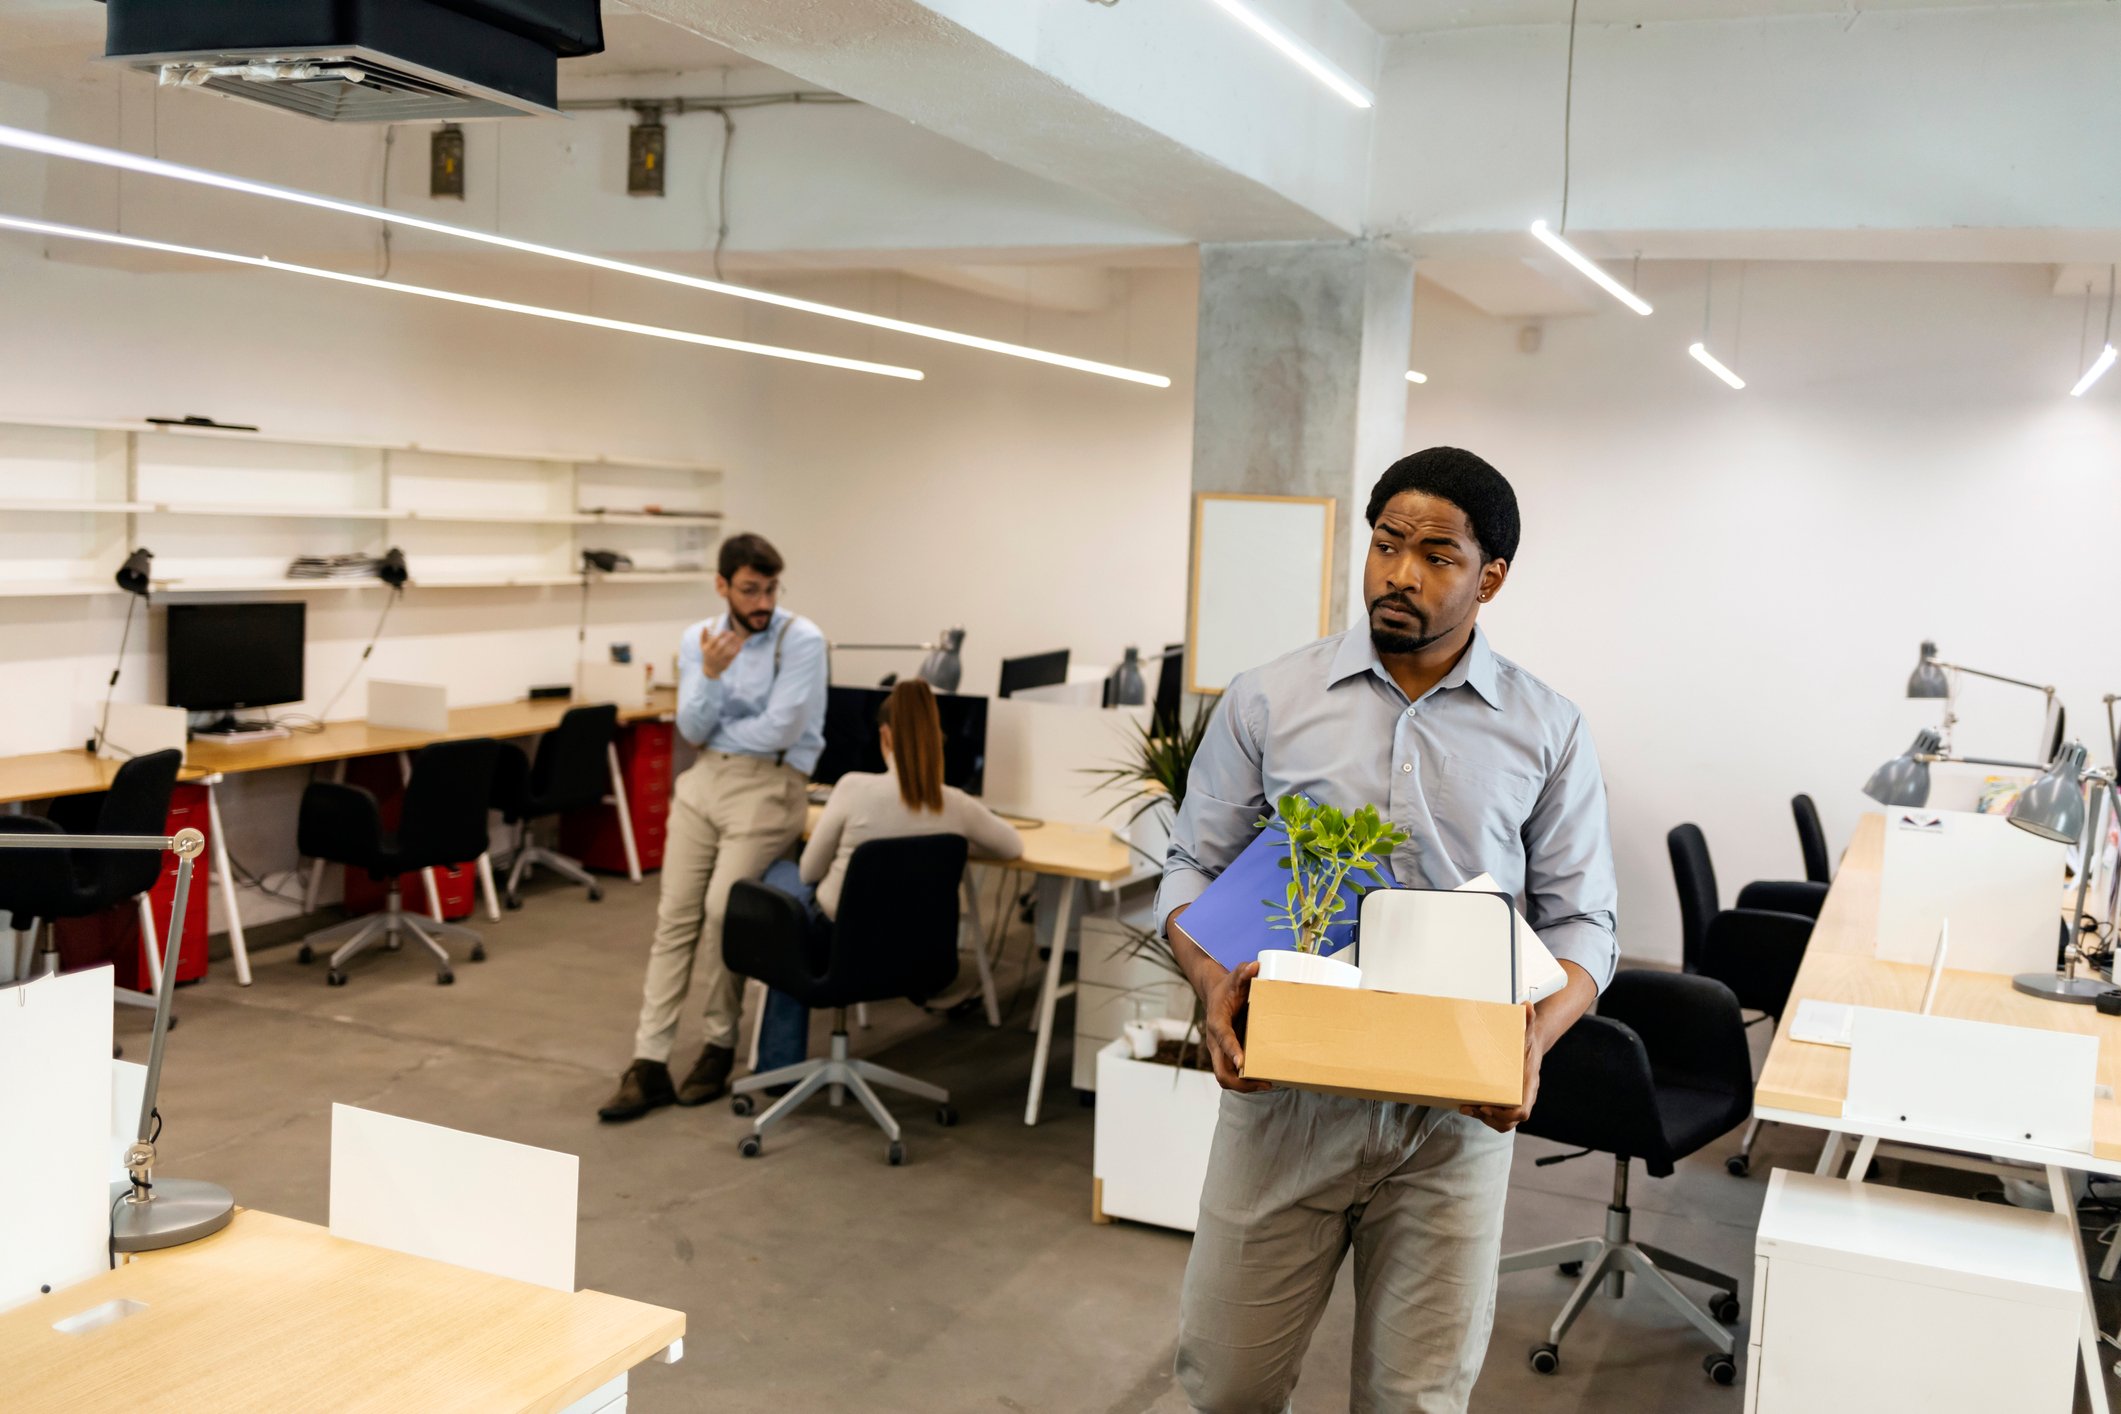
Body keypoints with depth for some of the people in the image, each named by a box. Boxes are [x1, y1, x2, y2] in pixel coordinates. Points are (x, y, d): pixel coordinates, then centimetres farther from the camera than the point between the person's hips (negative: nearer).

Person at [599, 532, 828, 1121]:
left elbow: (778, 730, -16)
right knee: (674, 916, -2)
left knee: (722, 910, -17)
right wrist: (710, 674, -19)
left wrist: (714, 733, -1)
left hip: (771, 783, -5)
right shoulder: (697, 639, 5)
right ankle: (650, 1063, 0)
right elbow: (693, 730, -2)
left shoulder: (802, 640, -11)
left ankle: (719, 1045, 4)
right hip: (705, 779, 5)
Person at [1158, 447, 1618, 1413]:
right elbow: (1193, 865, 6)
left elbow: (1581, 919, 4)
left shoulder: (1547, 732, 2)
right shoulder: (1267, 701, 2)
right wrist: (1212, 981, -13)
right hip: (1283, 1088, 0)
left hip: (1456, 1109, 0)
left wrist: (1536, 1034, -15)